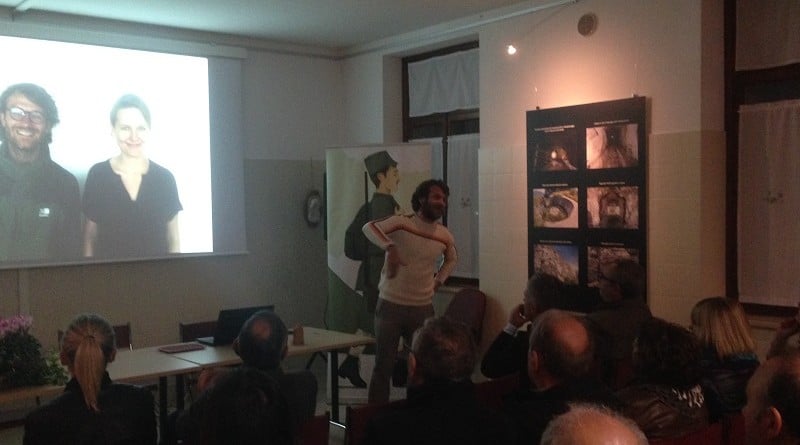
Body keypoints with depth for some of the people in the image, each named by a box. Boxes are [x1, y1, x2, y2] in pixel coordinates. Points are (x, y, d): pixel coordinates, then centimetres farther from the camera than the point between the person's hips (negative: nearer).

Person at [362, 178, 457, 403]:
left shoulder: (445, 235, 5)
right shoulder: (401, 222, -10)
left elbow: (451, 260, 27)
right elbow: (368, 228, -28)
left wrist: (438, 280, 11)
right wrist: (390, 247, -43)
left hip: (423, 308, 4)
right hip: (391, 305, -4)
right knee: (383, 365, 2)